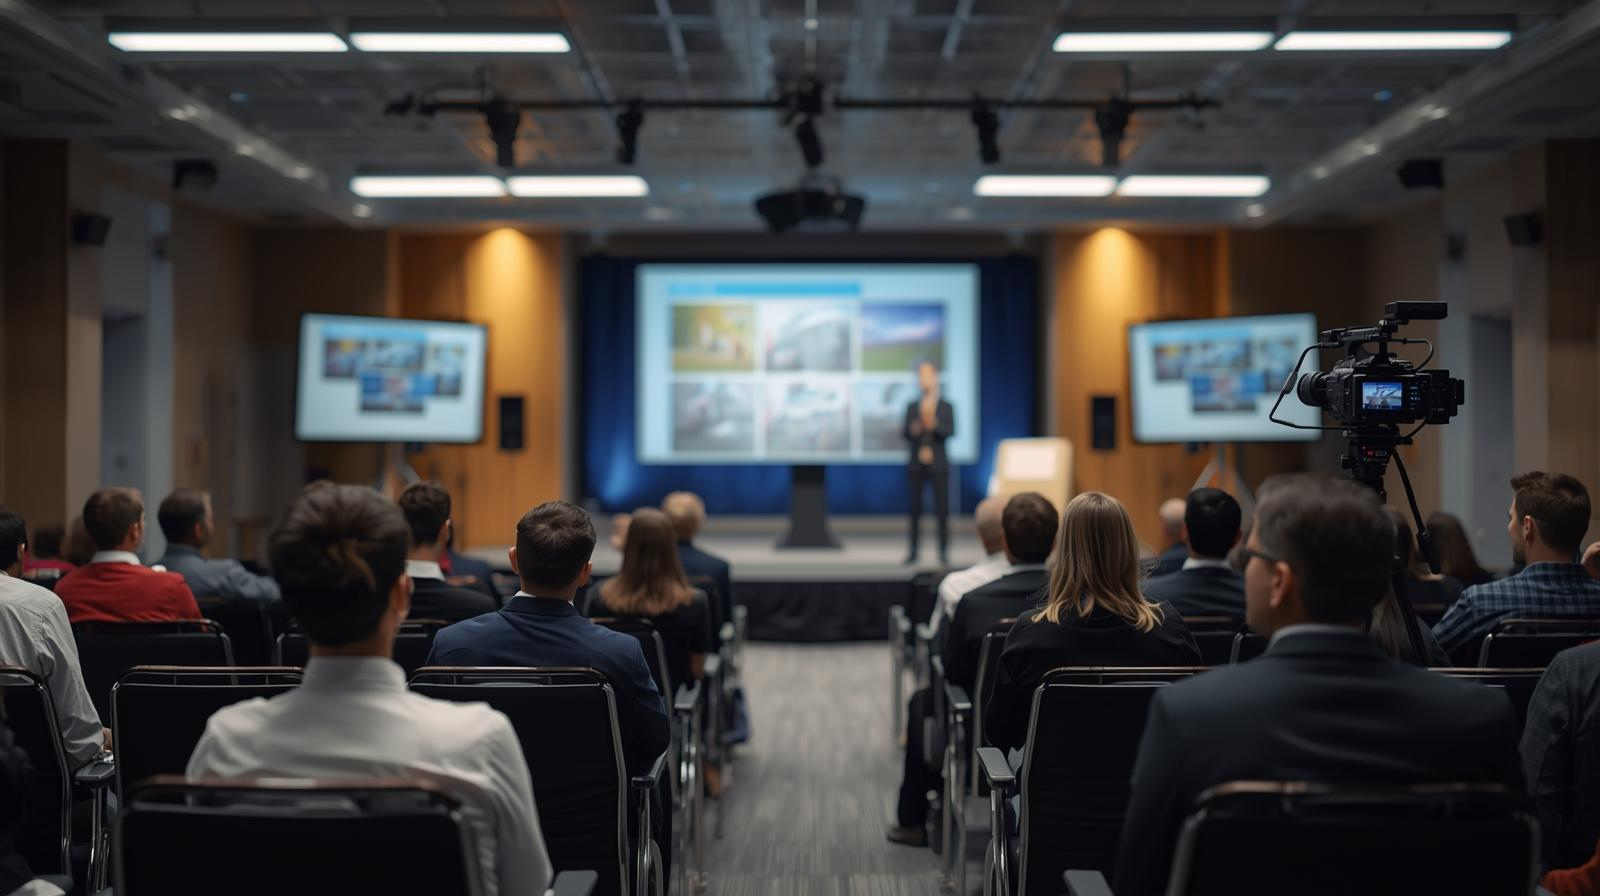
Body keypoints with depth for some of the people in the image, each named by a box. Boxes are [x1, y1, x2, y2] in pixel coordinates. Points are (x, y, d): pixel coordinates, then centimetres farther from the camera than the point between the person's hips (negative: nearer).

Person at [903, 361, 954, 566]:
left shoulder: (946, 407, 4)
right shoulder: (912, 407, 10)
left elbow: (950, 432, -7)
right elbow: (906, 434, 5)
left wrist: (933, 424, -23)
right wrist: (914, 430, -15)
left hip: (938, 464, -2)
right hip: (916, 464, 2)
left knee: (942, 509, -4)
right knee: (915, 509, 1)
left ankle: (944, 552, 2)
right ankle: (913, 551, 6)